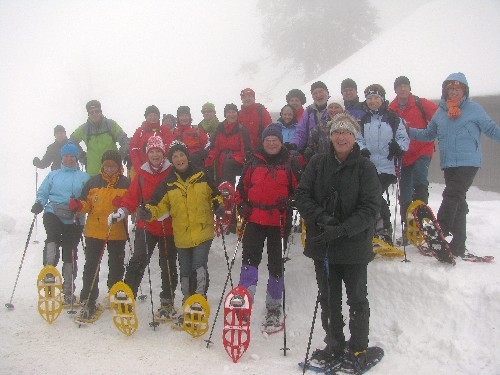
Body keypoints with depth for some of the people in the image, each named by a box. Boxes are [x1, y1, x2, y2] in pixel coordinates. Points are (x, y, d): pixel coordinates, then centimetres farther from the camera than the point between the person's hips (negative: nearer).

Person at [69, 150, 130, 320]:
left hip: (117, 233, 0)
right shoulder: (93, 182, 4)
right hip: (94, 231, 0)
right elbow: (86, 204, 6)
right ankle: (88, 301, 5)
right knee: (91, 266, -1)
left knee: (116, 266, 13)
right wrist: (77, 205, -16)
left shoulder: (126, 184, 1)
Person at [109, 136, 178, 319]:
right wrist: (120, 213, -13)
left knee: (168, 264, 10)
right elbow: (132, 198, 1)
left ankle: (167, 302, 23)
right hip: (146, 225, 1)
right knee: (139, 259, -13)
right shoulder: (141, 173, 3)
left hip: (169, 226, 0)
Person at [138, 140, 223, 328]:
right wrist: (148, 212, -19)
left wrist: (218, 205, -7)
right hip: (182, 236, 3)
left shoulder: (202, 176, 0)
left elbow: (215, 195, 13)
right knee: (185, 272, 14)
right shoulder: (168, 183, 2)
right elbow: (159, 205, 0)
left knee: (199, 267, -16)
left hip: (203, 232, -2)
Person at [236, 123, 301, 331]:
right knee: (250, 257, -11)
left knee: (276, 264, 9)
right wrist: (242, 205, 1)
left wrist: (289, 203, -12)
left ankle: (273, 308, 22)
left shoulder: (290, 163, 0)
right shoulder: (254, 162, 6)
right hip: (255, 219, 1)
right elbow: (242, 186, 14)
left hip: (279, 222, -1)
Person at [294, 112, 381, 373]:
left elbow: (370, 208, -12)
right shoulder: (318, 163, 1)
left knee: (357, 300, 11)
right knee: (328, 299, 15)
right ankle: (334, 345, 32)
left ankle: (358, 349, 27)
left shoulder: (365, 168, -7)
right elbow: (302, 195, -1)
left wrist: (342, 229, -23)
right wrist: (320, 217, -18)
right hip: (322, 244, 3)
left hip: (354, 245, -3)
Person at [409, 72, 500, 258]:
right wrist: (408, 131, 12)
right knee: (458, 202, 9)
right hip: (448, 164, 5)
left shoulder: (474, 109, 1)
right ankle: (458, 246, 15)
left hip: (468, 163, -5)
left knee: (452, 196, -17)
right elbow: (428, 134, 23)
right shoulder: (440, 112, 14)